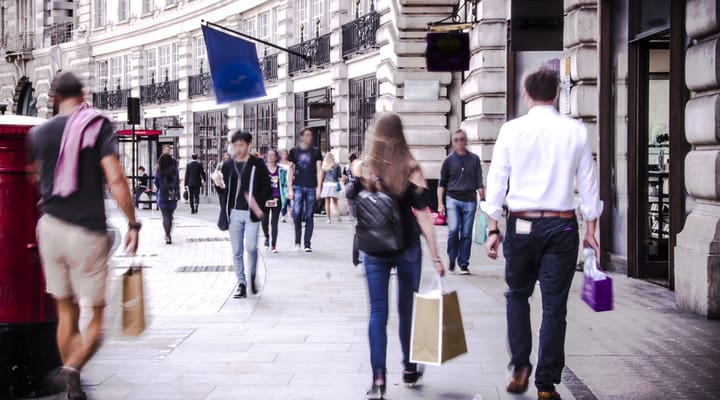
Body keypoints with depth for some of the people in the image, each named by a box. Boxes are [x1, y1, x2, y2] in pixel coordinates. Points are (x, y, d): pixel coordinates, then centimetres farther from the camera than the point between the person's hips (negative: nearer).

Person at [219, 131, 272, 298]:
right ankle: (241, 284, 11)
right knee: (237, 251, 3)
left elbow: (267, 188, 0)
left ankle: (252, 277, 15)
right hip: (234, 213, 3)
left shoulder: (257, 164, 1)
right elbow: (225, 189, 15)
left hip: (251, 213, -3)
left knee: (251, 247, -11)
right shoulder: (228, 165, 11)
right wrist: (225, 213, 8)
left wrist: (258, 204, -13)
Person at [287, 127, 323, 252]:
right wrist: (290, 188, 0)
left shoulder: (316, 152, 8)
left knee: (309, 216, 2)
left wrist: (318, 187, -3)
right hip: (298, 187, 0)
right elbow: (290, 171, 8)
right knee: (297, 213, -13)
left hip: (311, 187, 0)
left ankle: (307, 244, 9)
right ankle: (297, 241, 3)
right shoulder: (294, 151, 8)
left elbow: (319, 171, 6)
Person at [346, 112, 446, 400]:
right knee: (407, 309, 15)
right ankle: (409, 369, 28)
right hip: (407, 247, 0)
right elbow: (423, 215, -11)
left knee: (378, 311, 2)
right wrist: (436, 256, -8)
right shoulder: (412, 169, -9)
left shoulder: (362, 168, -5)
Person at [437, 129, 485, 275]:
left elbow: (479, 182, 10)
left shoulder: (474, 159, 8)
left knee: (466, 234, 2)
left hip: (470, 200, 1)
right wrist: (440, 203, 2)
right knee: (453, 230, -14)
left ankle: (463, 264, 11)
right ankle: (452, 258, 8)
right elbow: (442, 184, 9)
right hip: (452, 199, -1)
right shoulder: (449, 160, 6)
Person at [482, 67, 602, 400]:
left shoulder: (512, 130, -2)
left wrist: (493, 228, 5)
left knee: (517, 295, 19)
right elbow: (588, 183, 5)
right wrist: (590, 230, 13)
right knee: (554, 305, 5)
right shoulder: (576, 131, 0)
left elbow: (496, 181, -1)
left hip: (521, 224, 0)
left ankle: (520, 367, 10)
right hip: (562, 225, 0)